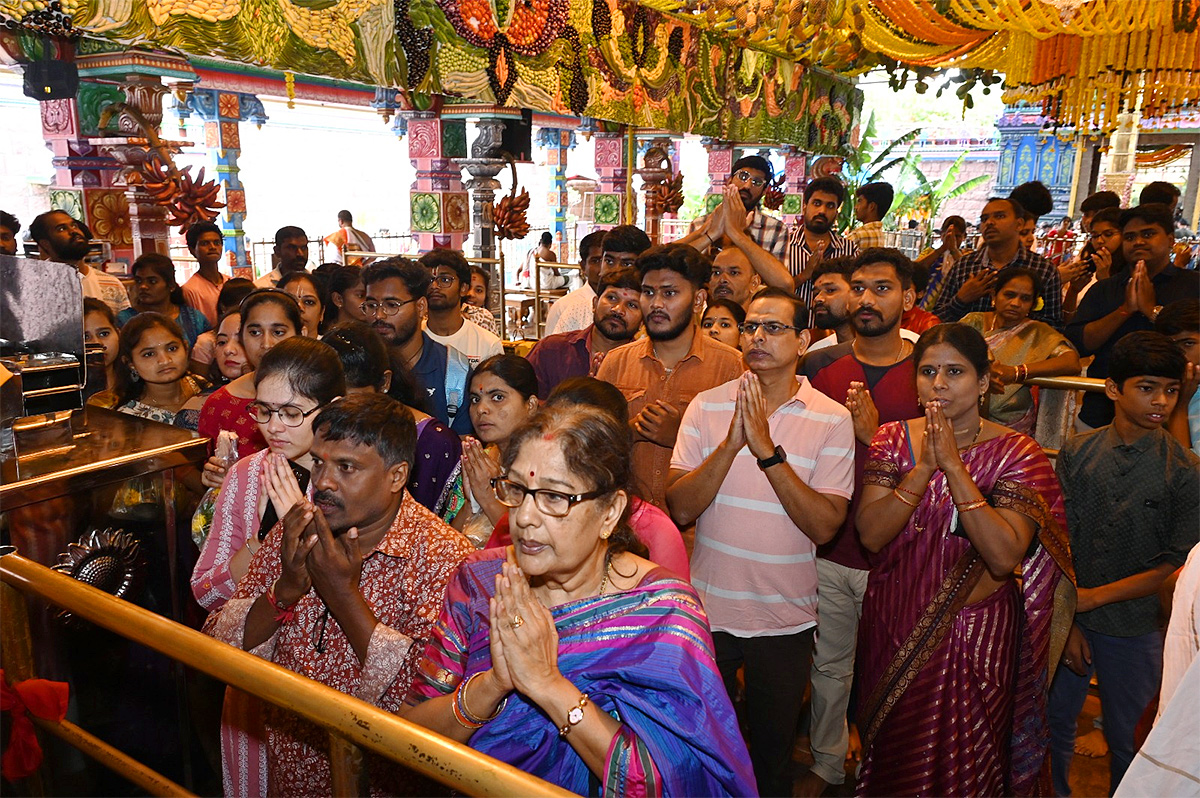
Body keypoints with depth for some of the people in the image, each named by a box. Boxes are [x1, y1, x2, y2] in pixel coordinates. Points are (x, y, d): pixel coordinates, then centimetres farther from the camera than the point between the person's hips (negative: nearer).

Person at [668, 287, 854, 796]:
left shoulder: (831, 420, -8)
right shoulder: (707, 407, -5)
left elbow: (825, 527, -17)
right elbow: (680, 509, -13)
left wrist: (768, 449, -24)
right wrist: (731, 443, -24)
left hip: (785, 618, 0)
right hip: (707, 608, 1)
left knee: (772, 752, 20)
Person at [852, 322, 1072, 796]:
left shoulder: (1016, 453, -10)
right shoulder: (894, 439, -3)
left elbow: (1004, 556, -23)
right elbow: (871, 534, -14)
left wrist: (953, 464, -25)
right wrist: (924, 467, -23)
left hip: (974, 634, -2)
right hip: (893, 627, 3)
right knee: (890, 760, 20)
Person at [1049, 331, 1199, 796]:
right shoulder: (1077, 453, -5)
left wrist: (1093, 597, -14)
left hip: (1134, 629, -2)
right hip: (1071, 617, 2)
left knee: (1125, 739, 13)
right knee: (1055, 721, 17)